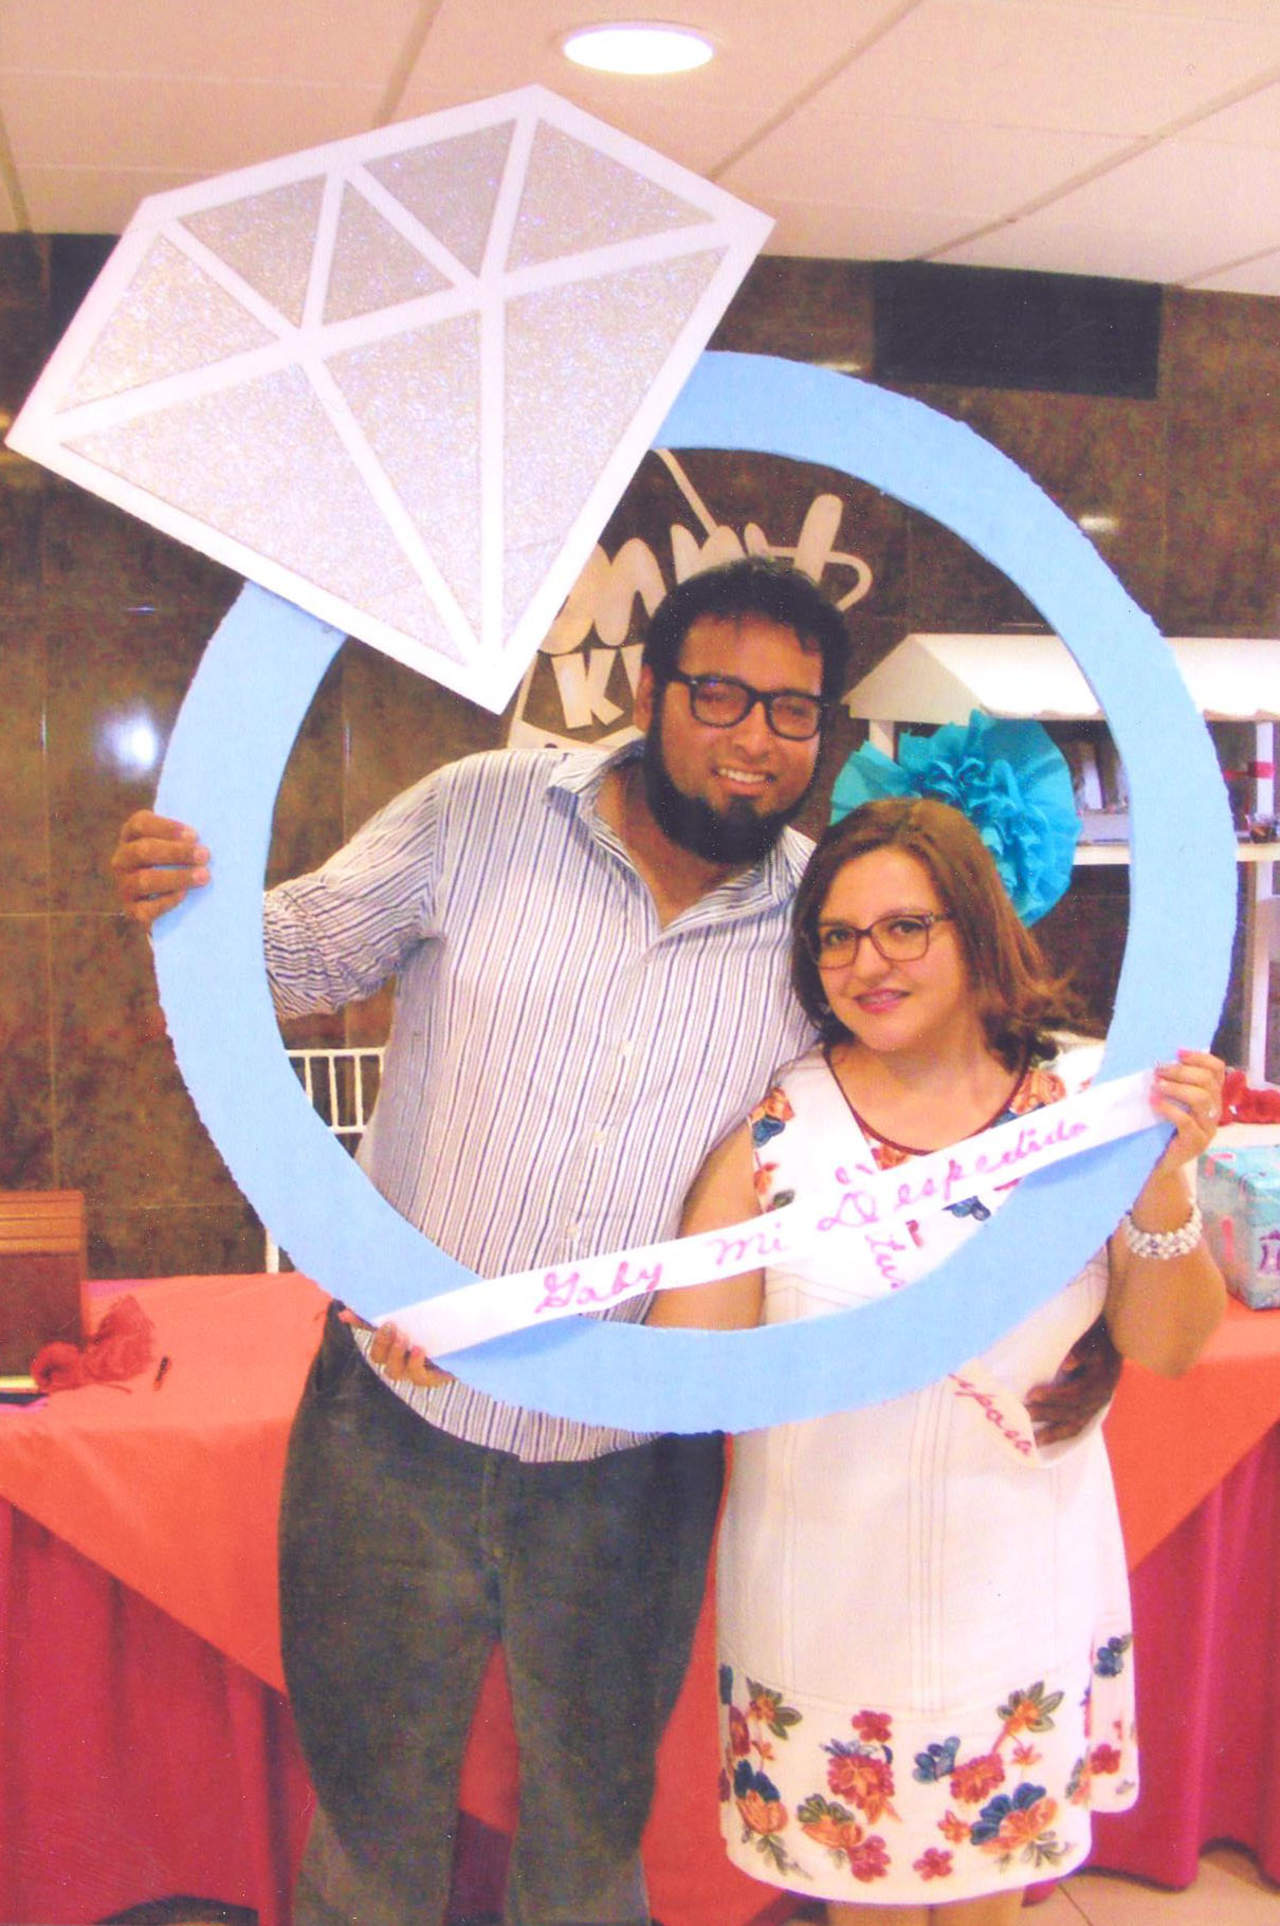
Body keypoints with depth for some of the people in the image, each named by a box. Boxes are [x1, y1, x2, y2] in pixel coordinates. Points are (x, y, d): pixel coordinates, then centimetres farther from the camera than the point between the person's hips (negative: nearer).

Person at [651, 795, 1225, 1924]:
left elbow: (1167, 1348, -5)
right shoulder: (775, 1121, -10)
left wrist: (1162, 1182, -21)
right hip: (827, 1596, -1)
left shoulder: (1087, 1097, -6)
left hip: (1018, 1591, 1)